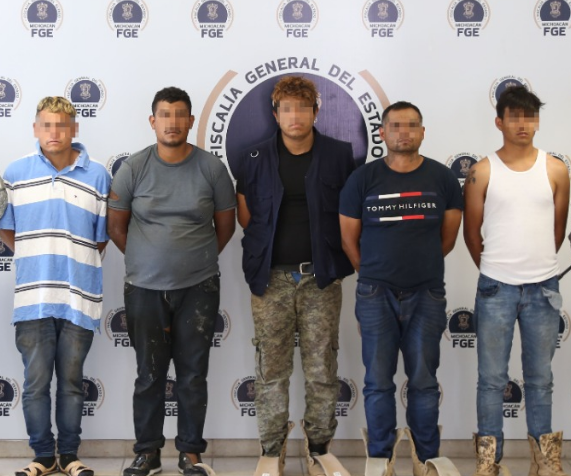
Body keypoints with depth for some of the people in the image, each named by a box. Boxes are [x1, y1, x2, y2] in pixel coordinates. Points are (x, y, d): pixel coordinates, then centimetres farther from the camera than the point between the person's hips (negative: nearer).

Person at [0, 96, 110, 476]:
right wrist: (32, 258, 3)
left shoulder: (97, 175, 1)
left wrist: (75, 263, 1)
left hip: (80, 297, 0)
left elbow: (101, 238, 8)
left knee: (72, 381, 10)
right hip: (33, 296, 0)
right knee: (36, 381, 4)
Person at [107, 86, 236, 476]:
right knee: (149, 375, 8)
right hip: (145, 288, 0)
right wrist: (146, 261, 9)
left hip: (198, 289, 0)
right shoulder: (133, 168, -2)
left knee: (193, 374, 6)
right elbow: (117, 226, 7)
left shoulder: (212, 168, -2)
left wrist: (199, 259, 10)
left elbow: (226, 224, 7)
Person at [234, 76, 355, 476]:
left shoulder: (339, 155, 1)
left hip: (322, 277, 0)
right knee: (272, 369, 6)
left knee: (322, 369, 6)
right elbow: (244, 213, 10)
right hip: (272, 277, 0)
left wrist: (327, 250, 4)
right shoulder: (256, 158, 3)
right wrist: (267, 246, 6)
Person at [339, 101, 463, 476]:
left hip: (427, 294, 0)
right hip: (376, 295, 0)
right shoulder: (363, 179, -1)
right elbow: (349, 238, 5)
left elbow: (448, 237, 9)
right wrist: (375, 275, 10)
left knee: (424, 382, 7)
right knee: (378, 382, 5)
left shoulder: (443, 178, 1)